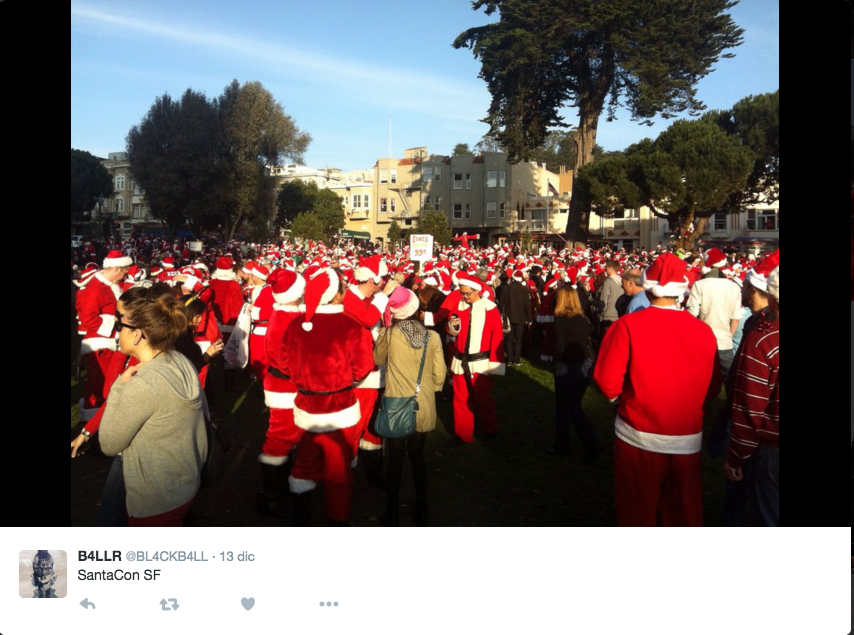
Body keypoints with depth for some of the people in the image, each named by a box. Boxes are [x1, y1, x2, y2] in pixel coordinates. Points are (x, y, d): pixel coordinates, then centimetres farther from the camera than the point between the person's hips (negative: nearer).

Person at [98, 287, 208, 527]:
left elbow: (109, 445, -14)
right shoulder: (182, 362, -5)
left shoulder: (141, 386, -28)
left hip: (155, 502, -7)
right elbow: (200, 414, 5)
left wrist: (120, 385, -14)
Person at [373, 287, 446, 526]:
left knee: (395, 460, 12)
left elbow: (377, 359, 6)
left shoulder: (390, 334, -13)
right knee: (417, 457, 19)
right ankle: (421, 510, 29)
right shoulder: (432, 337, -8)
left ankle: (393, 512, 23)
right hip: (423, 407, 2)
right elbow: (439, 375, -2)